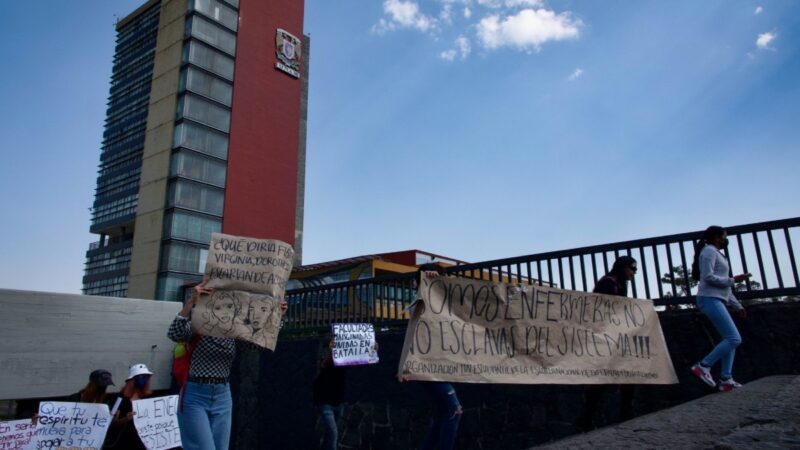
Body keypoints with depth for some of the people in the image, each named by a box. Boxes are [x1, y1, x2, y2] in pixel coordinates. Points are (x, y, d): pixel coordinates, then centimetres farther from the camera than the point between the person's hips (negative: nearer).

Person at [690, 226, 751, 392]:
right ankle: (703, 366, -10)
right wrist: (733, 280, -10)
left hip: (717, 300, 10)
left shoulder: (718, 254, 25)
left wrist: (737, 305, 21)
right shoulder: (709, 251, -5)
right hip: (710, 299, -10)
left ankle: (726, 379, 5)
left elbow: (724, 285, 24)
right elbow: (708, 277, -18)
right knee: (734, 339, -14)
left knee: (730, 339, 6)